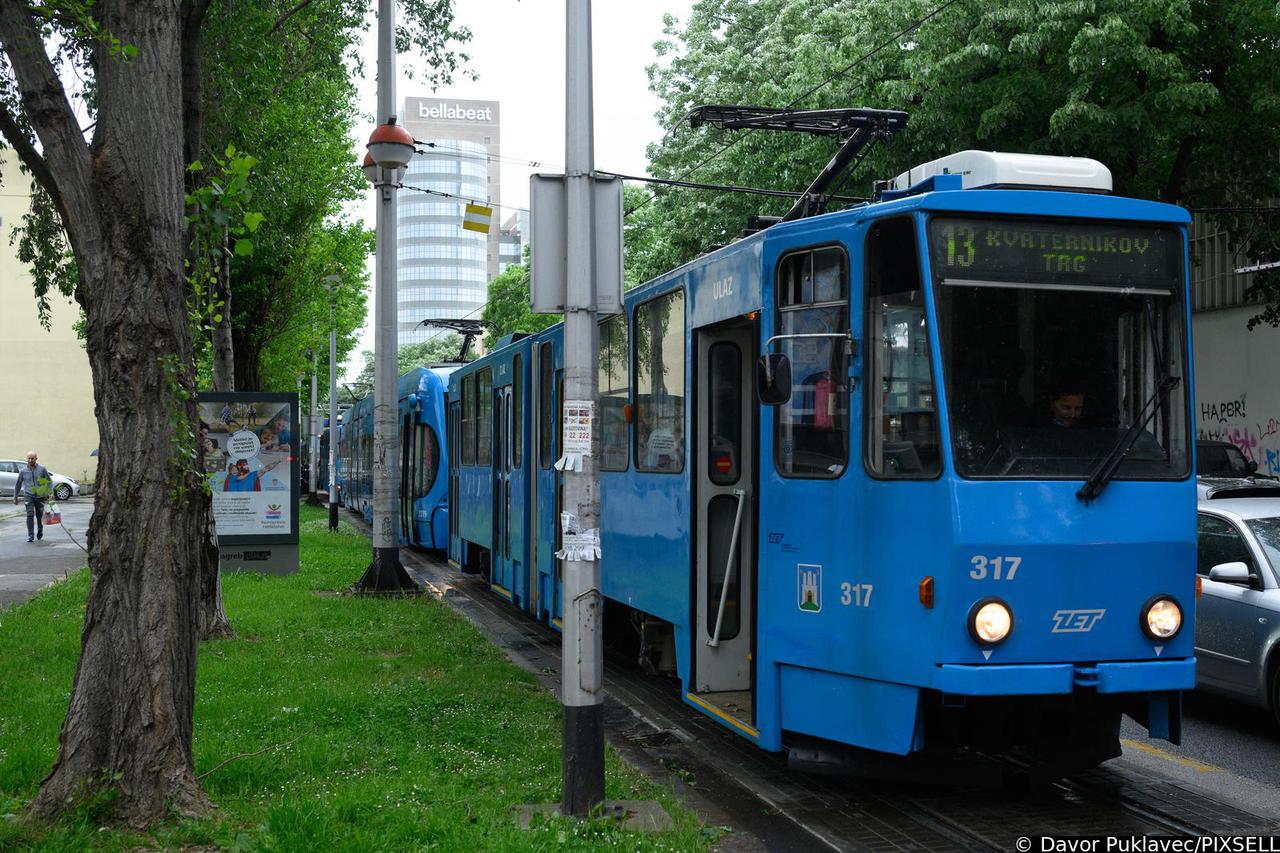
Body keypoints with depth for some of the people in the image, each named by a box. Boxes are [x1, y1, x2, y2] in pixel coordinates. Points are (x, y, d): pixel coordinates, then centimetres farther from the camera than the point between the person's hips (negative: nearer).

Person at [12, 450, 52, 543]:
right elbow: (18, 485, 12)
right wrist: (15, 497, 14)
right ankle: (30, 536, -9)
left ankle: (40, 531, 38)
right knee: (30, 515, -12)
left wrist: (49, 494, -3)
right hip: (28, 496, 0)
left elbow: (48, 481, 5)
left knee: (39, 516, 10)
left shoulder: (42, 469, -1)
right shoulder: (23, 471, 2)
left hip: (40, 496, 0)